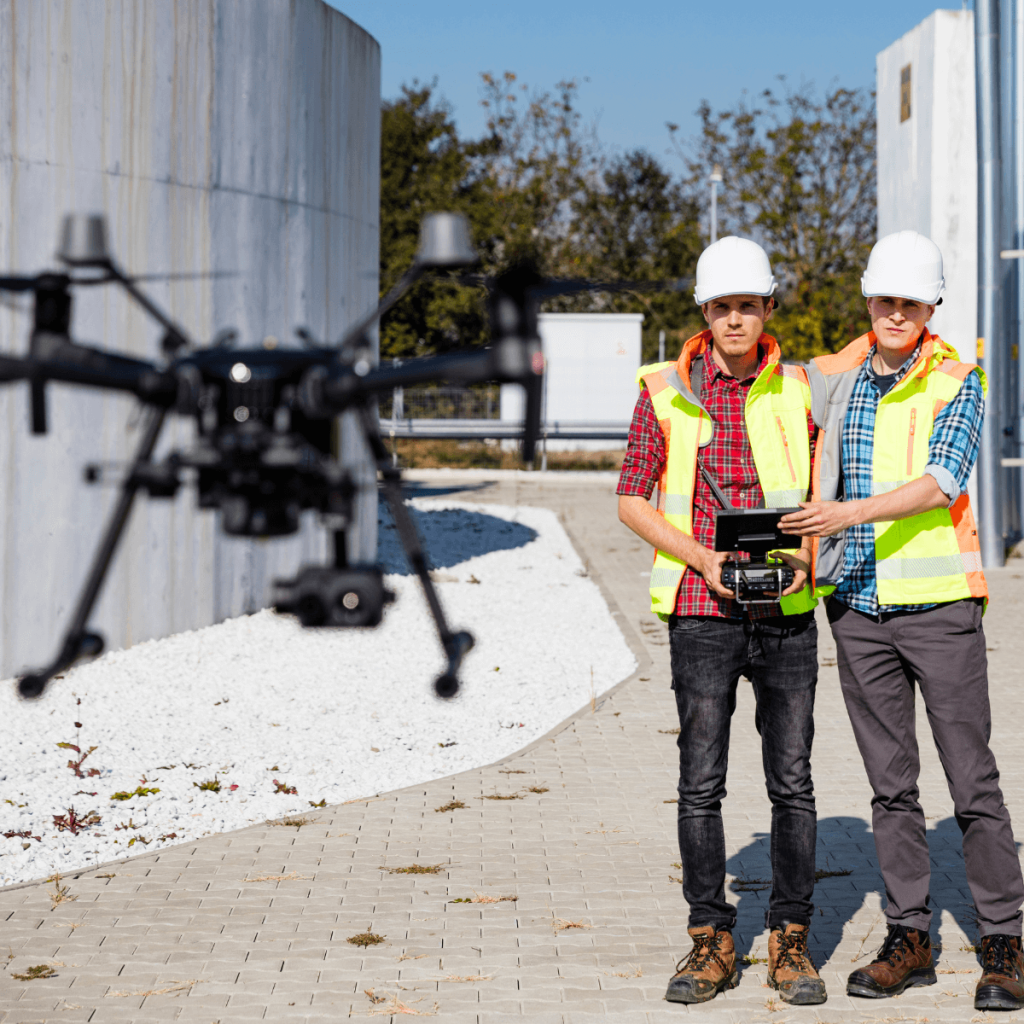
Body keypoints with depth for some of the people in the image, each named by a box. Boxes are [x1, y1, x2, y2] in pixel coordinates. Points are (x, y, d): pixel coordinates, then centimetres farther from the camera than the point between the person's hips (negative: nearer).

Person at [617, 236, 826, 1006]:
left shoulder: (796, 390, 4)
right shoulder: (666, 391, 0)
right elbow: (632, 499, 2)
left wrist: (808, 556, -9)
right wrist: (703, 559, -12)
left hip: (786, 613, 1)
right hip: (702, 612, -1)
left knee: (792, 781, 2)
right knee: (701, 783, 0)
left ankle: (790, 942, 12)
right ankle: (711, 943, 11)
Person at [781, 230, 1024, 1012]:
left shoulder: (958, 384, -4)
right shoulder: (835, 380, 8)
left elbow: (940, 484, -17)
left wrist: (852, 512, -28)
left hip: (938, 602, -4)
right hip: (857, 604, 4)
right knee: (891, 783, 8)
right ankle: (910, 940, 15)